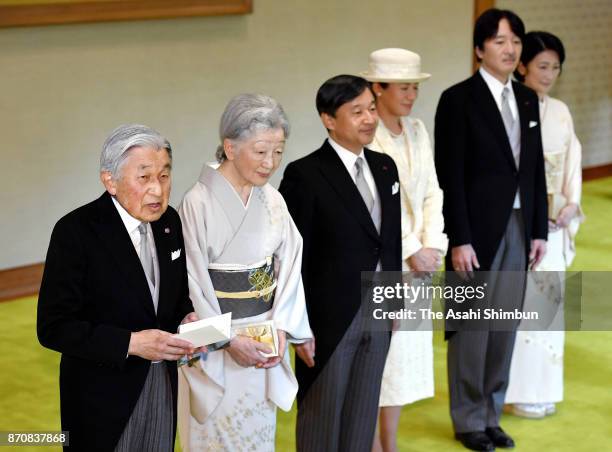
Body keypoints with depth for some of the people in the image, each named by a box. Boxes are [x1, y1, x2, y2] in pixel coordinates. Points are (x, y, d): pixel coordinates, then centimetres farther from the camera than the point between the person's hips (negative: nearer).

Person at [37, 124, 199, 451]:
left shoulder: (168, 220, -1)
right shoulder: (75, 232, -19)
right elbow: (53, 328, -19)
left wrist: (186, 317, -9)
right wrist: (131, 343, -27)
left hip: (163, 383, 5)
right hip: (103, 393, -5)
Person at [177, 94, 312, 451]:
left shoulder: (272, 200, 0)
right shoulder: (199, 202, -16)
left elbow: (289, 265, 2)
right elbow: (192, 283, -14)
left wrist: (281, 327, -9)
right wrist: (228, 340, -16)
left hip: (265, 337, 5)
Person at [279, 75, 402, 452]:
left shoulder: (385, 166, 7)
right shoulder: (305, 175, -14)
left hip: (379, 314, 6)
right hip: (330, 319, -6)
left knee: (363, 418, 16)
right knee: (321, 420, 8)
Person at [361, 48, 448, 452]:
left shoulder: (417, 131, 8)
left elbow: (432, 192, 8)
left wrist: (432, 246, -5)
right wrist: (411, 251, -15)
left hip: (415, 259, 7)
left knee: (406, 350, 11)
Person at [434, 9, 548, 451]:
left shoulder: (528, 99, 10)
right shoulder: (459, 99, -9)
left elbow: (536, 170, 12)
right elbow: (451, 177, -12)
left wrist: (540, 230, 8)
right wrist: (459, 240, -16)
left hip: (519, 227, 6)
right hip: (479, 229, -6)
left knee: (506, 326, 11)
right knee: (472, 327, 5)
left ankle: (492, 414, 25)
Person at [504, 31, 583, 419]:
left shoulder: (561, 112, 9)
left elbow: (572, 161, 11)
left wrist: (571, 204, -3)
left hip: (554, 223, 6)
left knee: (549, 301, 11)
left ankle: (543, 387, 21)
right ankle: (518, 391, 8)